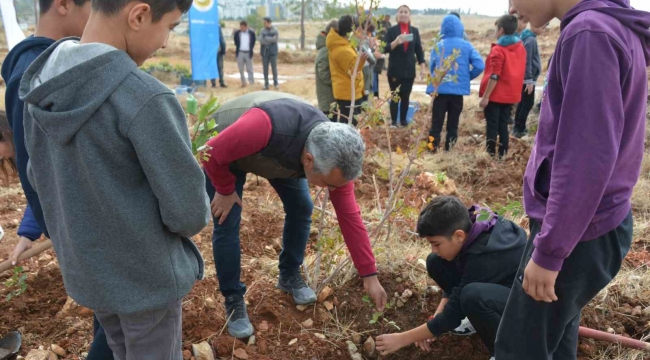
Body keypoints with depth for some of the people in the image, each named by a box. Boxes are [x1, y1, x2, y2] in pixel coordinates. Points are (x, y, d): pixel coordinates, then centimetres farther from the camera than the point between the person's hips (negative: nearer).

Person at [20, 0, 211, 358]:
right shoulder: (146, 99, -29)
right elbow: (188, 211, -23)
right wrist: (197, 213, 0)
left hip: (85, 266, 7)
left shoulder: (43, 83, -5)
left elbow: (41, 176, 5)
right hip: (147, 273, -6)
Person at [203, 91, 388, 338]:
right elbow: (213, 153, -32)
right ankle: (233, 300, 9)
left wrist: (369, 276, -16)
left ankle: (289, 276, 22)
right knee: (227, 224, -10)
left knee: (301, 208, -1)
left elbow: (349, 216, -20)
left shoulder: (334, 156, -28)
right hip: (224, 152, -4)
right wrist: (225, 190, -15)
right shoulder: (266, 127, -48)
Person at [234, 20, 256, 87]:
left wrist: (251, 49, 4)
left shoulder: (252, 33, -3)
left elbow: (253, 42, 8)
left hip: (248, 53, -1)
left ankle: (252, 83, 4)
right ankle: (243, 82, 16)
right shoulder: (237, 33, 0)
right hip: (240, 53, 2)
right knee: (241, 69, 6)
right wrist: (237, 48, 8)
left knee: (249, 69, 2)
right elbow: (236, 42, 13)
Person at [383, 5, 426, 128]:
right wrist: (396, 42, -26)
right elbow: (385, 49, -8)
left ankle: (403, 120, 17)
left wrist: (423, 67, 1)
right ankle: (394, 122, 7)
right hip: (395, 70, -2)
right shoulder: (392, 30, 0)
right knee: (394, 96, 0)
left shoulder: (415, 31, 8)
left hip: (409, 70, 3)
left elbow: (419, 50, 9)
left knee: (406, 97, 7)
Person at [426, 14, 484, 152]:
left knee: (436, 121, 5)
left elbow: (432, 67, 3)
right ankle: (449, 148, 16)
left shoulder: (437, 46, -1)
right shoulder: (466, 46, -1)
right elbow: (480, 66, -9)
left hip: (439, 89, 0)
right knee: (453, 122, 12)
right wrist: (467, 77, 7)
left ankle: (433, 148, 6)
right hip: (458, 90, 1)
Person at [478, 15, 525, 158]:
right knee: (503, 126, 12)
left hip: (496, 95, -6)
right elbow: (519, 72, 13)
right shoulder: (521, 48, 8)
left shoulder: (498, 50, -14)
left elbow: (494, 76, -18)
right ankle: (503, 155, 14)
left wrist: (485, 96, -15)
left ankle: (491, 155, 1)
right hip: (511, 95, 7)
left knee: (492, 126, -1)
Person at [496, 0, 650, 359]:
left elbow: (587, 158, -26)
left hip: (579, 231, -9)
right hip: (591, 222, 9)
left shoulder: (589, 34, -21)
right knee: (555, 331, 23)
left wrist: (548, 251, -20)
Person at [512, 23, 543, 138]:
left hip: (526, 77, 10)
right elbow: (527, 62, -21)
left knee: (523, 102, 13)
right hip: (528, 78, -10)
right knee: (528, 103, -4)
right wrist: (529, 80, -21)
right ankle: (520, 129, -1)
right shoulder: (530, 40, -17)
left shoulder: (529, 38, 13)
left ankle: (517, 127, 20)